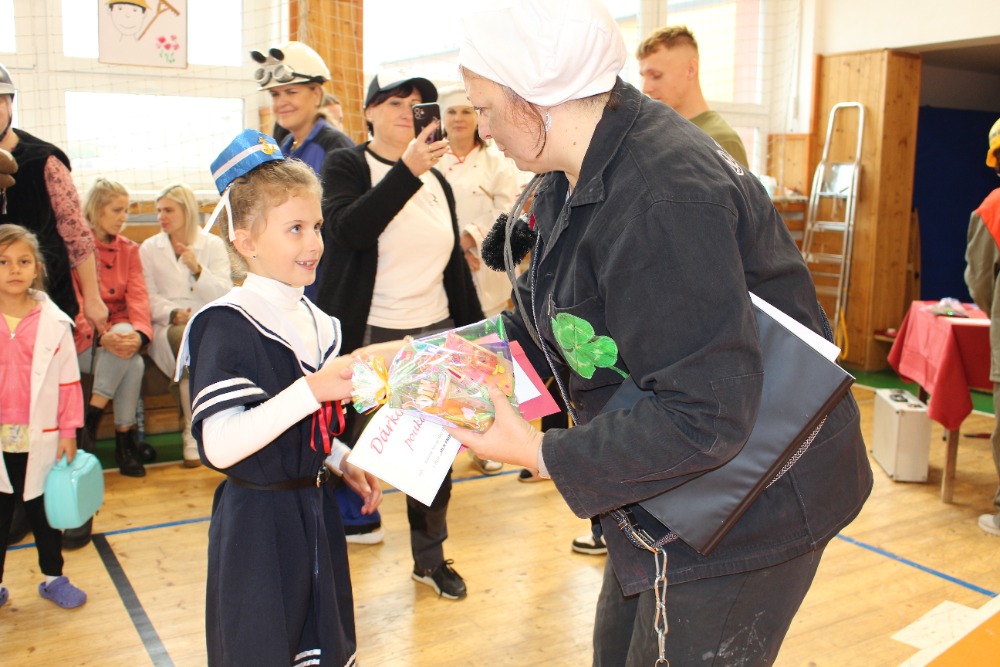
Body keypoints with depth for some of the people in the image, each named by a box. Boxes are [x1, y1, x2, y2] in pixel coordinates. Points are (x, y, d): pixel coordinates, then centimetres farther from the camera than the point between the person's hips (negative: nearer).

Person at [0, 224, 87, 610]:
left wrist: (68, 431, -3)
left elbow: (68, 380, -2)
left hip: (41, 438, 0)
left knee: (45, 512, 14)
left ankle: (53, 578, 29)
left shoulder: (54, 322, -6)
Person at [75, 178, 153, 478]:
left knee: (133, 360, -31)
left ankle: (93, 415, -16)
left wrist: (138, 334, -24)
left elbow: (138, 297, -3)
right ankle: (124, 440, -20)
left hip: (121, 332, 4)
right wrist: (103, 337, -30)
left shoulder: (129, 249, 10)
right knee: (132, 363, -31)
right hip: (84, 340, -3)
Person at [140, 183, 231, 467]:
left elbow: (225, 295, 2)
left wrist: (197, 269, -12)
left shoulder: (213, 245, 11)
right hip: (167, 326, -1)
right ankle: (193, 431, -28)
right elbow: (149, 299, 5)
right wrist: (175, 314, -14)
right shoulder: (149, 249, 14)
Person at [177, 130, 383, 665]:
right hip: (257, 521, -7)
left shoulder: (314, 321, 8)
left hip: (315, 511, 7)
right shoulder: (227, 326, -17)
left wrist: (342, 463, 10)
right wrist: (311, 390, -35)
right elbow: (218, 446, -29)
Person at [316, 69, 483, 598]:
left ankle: (431, 558, 26)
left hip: (433, 335, 5)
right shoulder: (346, 166, -1)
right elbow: (348, 228, -22)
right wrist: (407, 170, -30)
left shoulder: (437, 180, 14)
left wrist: (475, 330, 15)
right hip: (364, 335, -4)